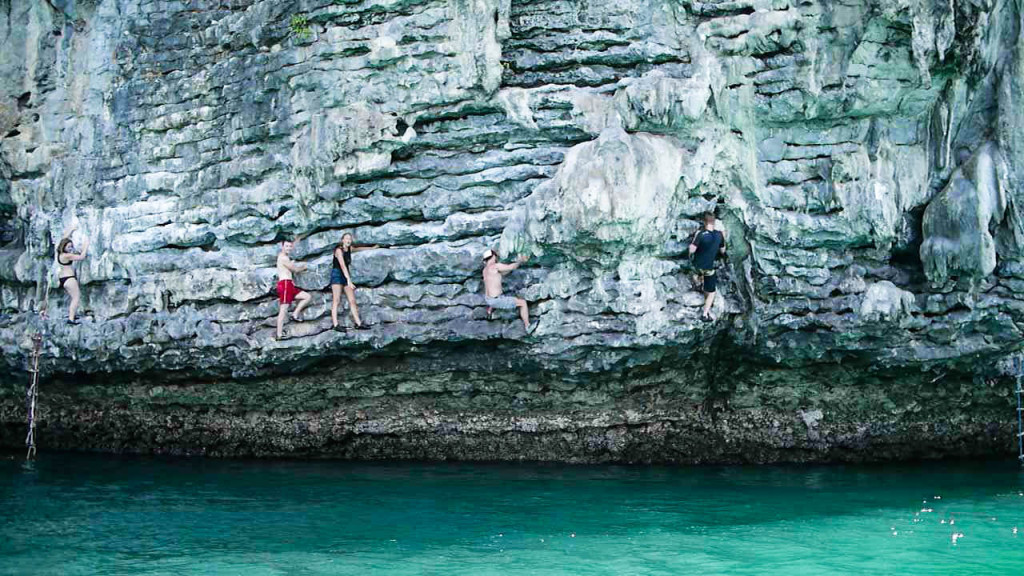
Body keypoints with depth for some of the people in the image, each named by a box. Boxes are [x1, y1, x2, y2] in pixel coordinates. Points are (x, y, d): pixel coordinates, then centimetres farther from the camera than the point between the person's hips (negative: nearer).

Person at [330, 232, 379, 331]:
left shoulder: (349, 249, 9)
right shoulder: (339, 250, -15)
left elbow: (359, 249, 33)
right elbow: (342, 266, -25)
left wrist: (372, 248, 45)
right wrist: (349, 281, -33)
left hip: (346, 276, 8)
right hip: (337, 275, -8)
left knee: (352, 300, 2)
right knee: (336, 301, -11)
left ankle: (358, 324, 2)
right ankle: (335, 325, -15)